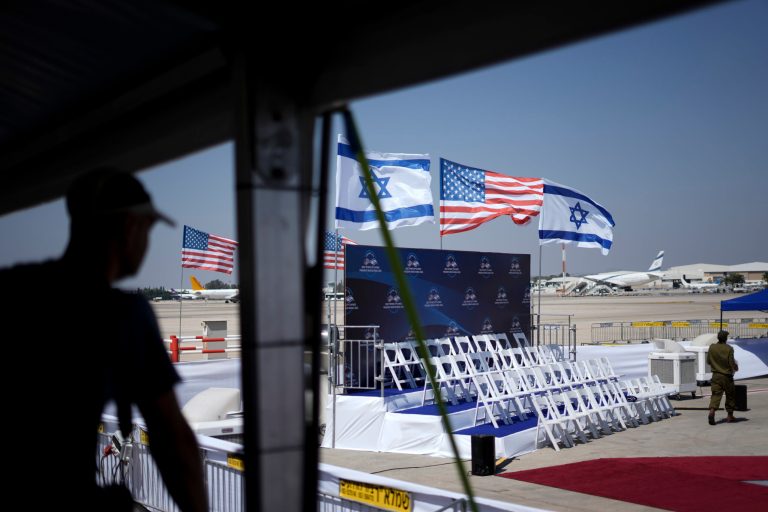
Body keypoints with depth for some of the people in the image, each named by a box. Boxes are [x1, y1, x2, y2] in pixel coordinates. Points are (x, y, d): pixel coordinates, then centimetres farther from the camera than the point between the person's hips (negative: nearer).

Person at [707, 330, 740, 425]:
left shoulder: (712, 347, -1)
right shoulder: (729, 348, -13)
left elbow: (708, 361, 5)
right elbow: (732, 363, -14)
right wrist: (736, 368, 8)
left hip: (716, 375, 3)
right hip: (727, 375, -3)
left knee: (715, 394, 1)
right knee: (730, 395, 13)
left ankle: (712, 411, -22)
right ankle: (730, 416, 20)